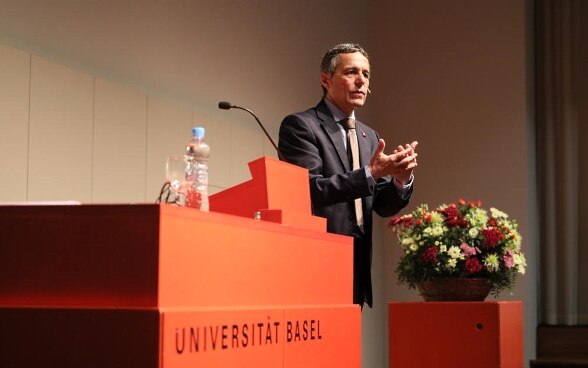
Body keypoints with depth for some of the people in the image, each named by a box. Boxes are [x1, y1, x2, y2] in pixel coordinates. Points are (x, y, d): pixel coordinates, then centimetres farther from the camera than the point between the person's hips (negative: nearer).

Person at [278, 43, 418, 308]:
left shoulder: (370, 137, 16)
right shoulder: (300, 126, -4)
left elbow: (383, 207, 13)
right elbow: (310, 191, -15)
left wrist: (401, 179, -8)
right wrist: (370, 174, -21)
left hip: (358, 266, 7)